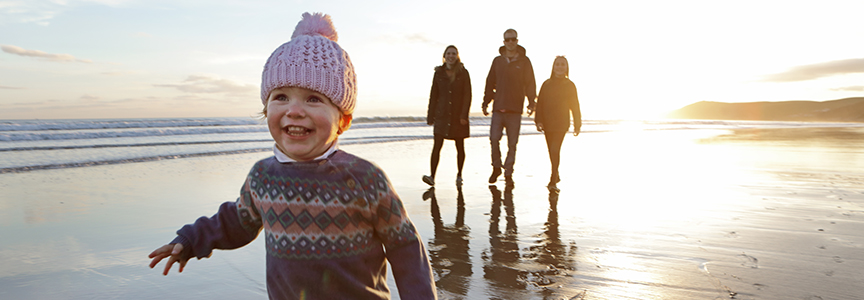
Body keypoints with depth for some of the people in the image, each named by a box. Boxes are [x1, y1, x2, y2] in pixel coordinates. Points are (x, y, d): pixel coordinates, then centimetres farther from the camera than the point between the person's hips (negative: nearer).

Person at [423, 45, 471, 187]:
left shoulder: (463, 73, 2)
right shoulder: (439, 73, 6)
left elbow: (467, 95, -3)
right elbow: (433, 96, 8)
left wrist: (464, 115, -13)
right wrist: (430, 116, 4)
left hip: (458, 115, -1)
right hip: (442, 114, 1)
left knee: (460, 146, 8)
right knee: (437, 145, -10)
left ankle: (459, 175, 23)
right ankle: (432, 176, -13)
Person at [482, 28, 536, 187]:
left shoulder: (524, 61, 6)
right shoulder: (498, 61, 12)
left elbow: (530, 83, 4)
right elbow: (490, 83, 15)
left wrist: (531, 102, -8)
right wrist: (486, 102, 10)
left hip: (515, 109, -1)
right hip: (498, 108, 1)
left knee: (512, 143, 1)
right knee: (494, 138, -8)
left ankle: (508, 173, 11)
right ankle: (496, 167, 13)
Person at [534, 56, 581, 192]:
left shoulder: (570, 85, 2)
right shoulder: (546, 84, 7)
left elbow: (575, 106, 5)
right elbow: (540, 103, 4)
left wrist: (577, 125, 4)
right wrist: (539, 120, -6)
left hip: (561, 123, -3)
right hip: (547, 123, 3)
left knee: (555, 150, -15)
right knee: (552, 151, 13)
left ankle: (553, 181, -14)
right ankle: (556, 176, 32)